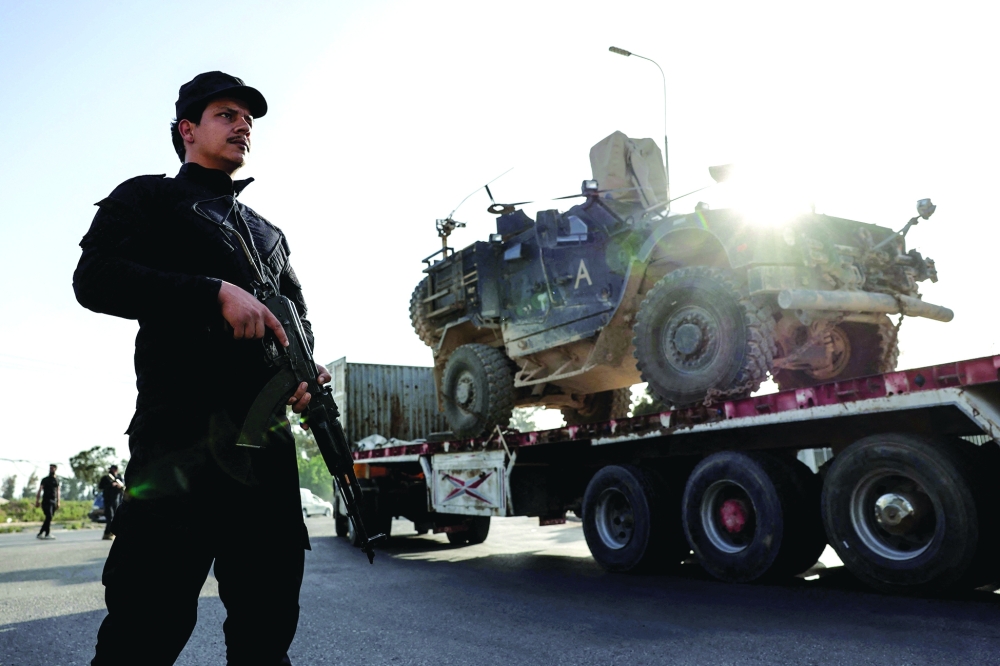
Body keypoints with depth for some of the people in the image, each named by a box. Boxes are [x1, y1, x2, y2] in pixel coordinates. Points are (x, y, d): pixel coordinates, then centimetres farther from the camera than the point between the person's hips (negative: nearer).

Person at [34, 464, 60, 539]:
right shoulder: (45, 480, 5)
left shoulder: (57, 480, 16)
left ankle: (40, 533, 10)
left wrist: (58, 503, 10)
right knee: (49, 517, -16)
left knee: (48, 518, 2)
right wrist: (37, 501, -8)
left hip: (53, 502, 4)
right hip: (46, 501, -4)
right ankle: (47, 534, -14)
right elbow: (39, 491, 1)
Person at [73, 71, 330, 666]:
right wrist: (217, 294, -16)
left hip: (269, 432, 6)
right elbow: (95, 279, -6)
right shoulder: (149, 198, 10)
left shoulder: (269, 233, 27)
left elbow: (299, 319, 24)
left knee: (268, 616, 10)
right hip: (182, 423, -5)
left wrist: (308, 370, 1)